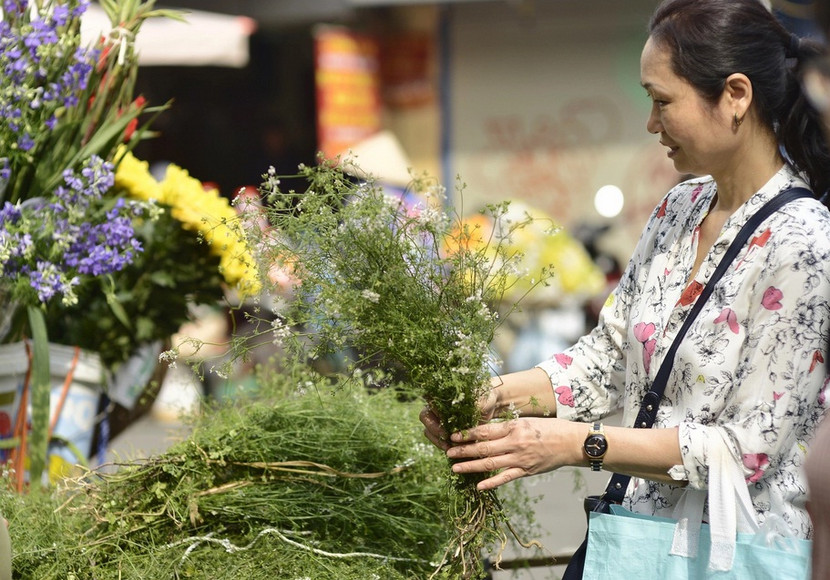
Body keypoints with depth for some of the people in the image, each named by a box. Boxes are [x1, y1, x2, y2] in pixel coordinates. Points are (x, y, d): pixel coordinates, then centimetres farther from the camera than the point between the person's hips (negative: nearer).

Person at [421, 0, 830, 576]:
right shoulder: (681, 209, 5)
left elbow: (751, 449, -21)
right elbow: (610, 356, 10)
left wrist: (579, 444, -22)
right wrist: (498, 395, -6)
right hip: (638, 530, 7)